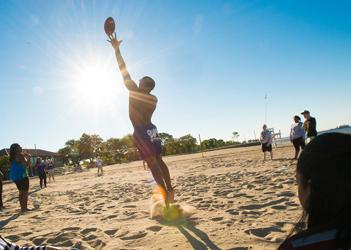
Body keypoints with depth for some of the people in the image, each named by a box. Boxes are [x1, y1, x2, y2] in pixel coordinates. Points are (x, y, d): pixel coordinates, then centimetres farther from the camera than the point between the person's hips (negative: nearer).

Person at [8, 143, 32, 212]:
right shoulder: (21, 155, -15)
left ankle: (22, 207, 21)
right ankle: (24, 207, -2)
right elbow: (26, 165, -20)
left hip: (16, 177, 9)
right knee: (25, 192, -2)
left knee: (21, 192, 16)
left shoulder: (13, 157, 12)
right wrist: (29, 157, -9)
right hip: (22, 176, -9)